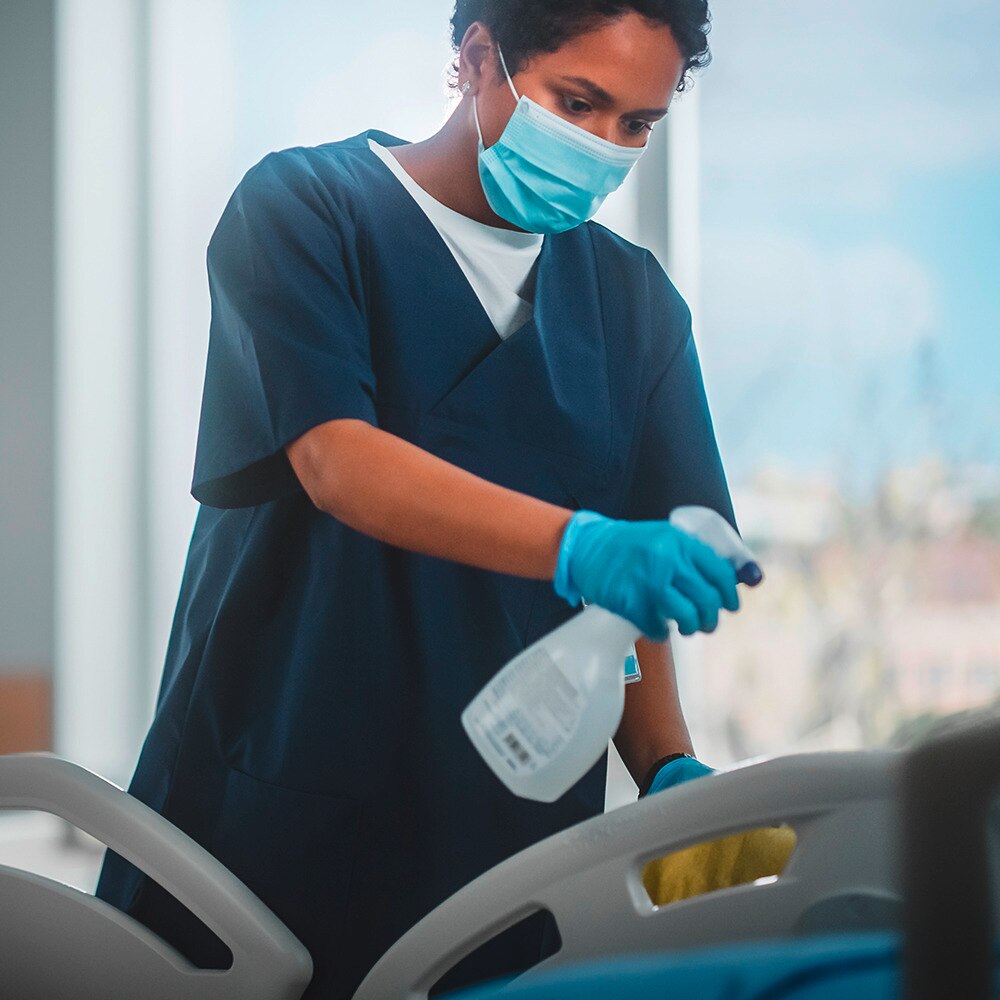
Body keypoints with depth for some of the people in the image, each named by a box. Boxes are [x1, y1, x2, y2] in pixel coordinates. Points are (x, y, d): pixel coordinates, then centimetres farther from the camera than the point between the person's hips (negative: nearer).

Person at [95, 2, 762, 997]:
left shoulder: (635, 303, 13)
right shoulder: (300, 210, -2)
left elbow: (626, 599, 10)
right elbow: (334, 464, -19)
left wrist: (671, 774, -9)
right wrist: (577, 545, -34)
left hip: (508, 849, 4)